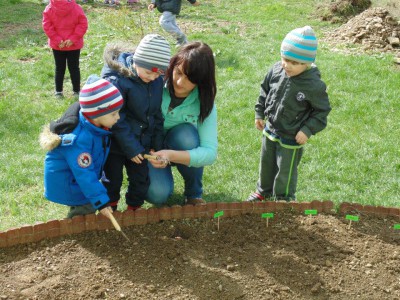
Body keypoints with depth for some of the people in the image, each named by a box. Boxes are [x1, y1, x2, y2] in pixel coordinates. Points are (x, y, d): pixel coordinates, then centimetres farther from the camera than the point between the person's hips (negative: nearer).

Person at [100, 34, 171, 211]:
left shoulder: (157, 81, -6)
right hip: (116, 143, -5)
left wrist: (156, 145, 2)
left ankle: (134, 208, 32)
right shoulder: (116, 81, -24)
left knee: (141, 179, 12)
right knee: (113, 179, 8)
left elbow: (157, 115, 5)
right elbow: (117, 120, -21)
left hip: (141, 143, 5)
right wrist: (131, 148, -19)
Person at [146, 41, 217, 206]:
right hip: (149, 150, -2)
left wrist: (171, 155, -42)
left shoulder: (204, 103, -20)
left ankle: (194, 193, -9)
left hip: (180, 151, 2)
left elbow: (210, 152, -27)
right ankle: (161, 177, 10)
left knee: (185, 133, -34)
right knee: (157, 194, -30)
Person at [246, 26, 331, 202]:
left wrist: (308, 130, -19)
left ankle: (284, 199, 36)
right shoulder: (277, 70, -12)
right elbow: (265, 90, 5)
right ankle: (264, 191, 48)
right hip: (270, 129, 6)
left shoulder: (314, 85, -27)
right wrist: (260, 113, 8)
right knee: (266, 163, 25)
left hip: (291, 138, -5)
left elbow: (322, 110, -14)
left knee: (285, 171, 13)